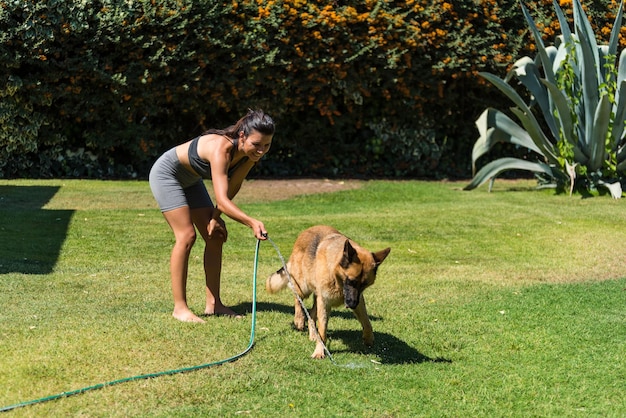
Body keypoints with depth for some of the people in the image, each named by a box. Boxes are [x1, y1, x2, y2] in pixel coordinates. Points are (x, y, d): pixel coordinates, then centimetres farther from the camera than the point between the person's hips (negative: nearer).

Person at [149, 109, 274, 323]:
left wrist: (215, 217, -6)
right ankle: (179, 308, -12)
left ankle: (213, 304, 9)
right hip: (166, 174, -8)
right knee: (186, 235, -16)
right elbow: (222, 199, -48)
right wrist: (251, 222, -59)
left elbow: (232, 187, 0)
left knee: (215, 236, 3)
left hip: (190, 181, 8)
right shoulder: (221, 148, -39)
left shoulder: (250, 153, -17)